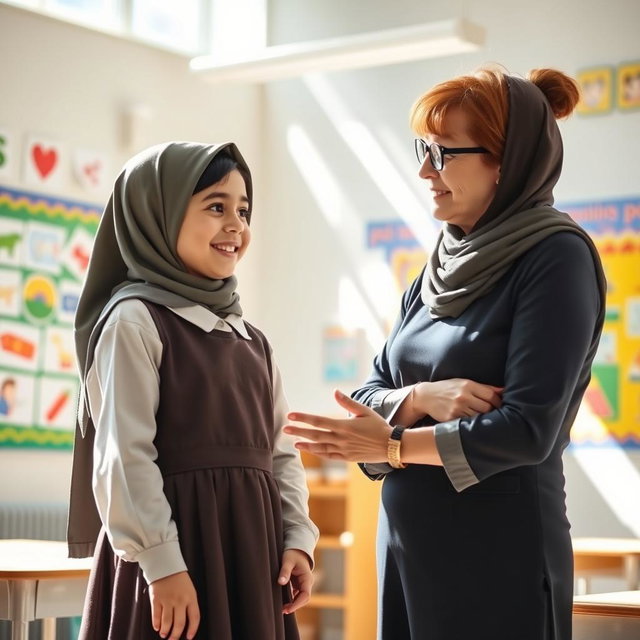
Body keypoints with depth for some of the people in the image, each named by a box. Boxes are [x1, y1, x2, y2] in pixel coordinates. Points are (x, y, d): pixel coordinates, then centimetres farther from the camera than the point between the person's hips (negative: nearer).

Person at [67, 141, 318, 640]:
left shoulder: (250, 338, 16)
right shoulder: (135, 320, -7)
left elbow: (281, 449, 15)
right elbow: (123, 457, -14)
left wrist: (297, 538, 3)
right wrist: (162, 564, -18)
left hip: (252, 544, 7)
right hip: (178, 539, -7)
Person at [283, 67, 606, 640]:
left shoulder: (556, 258, -11)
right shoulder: (441, 269, 11)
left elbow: (529, 430, -18)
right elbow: (369, 396, 8)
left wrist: (392, 446, -13)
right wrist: (420, 399, -12)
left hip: (501, 555, -6)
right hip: (407, 548, 7)